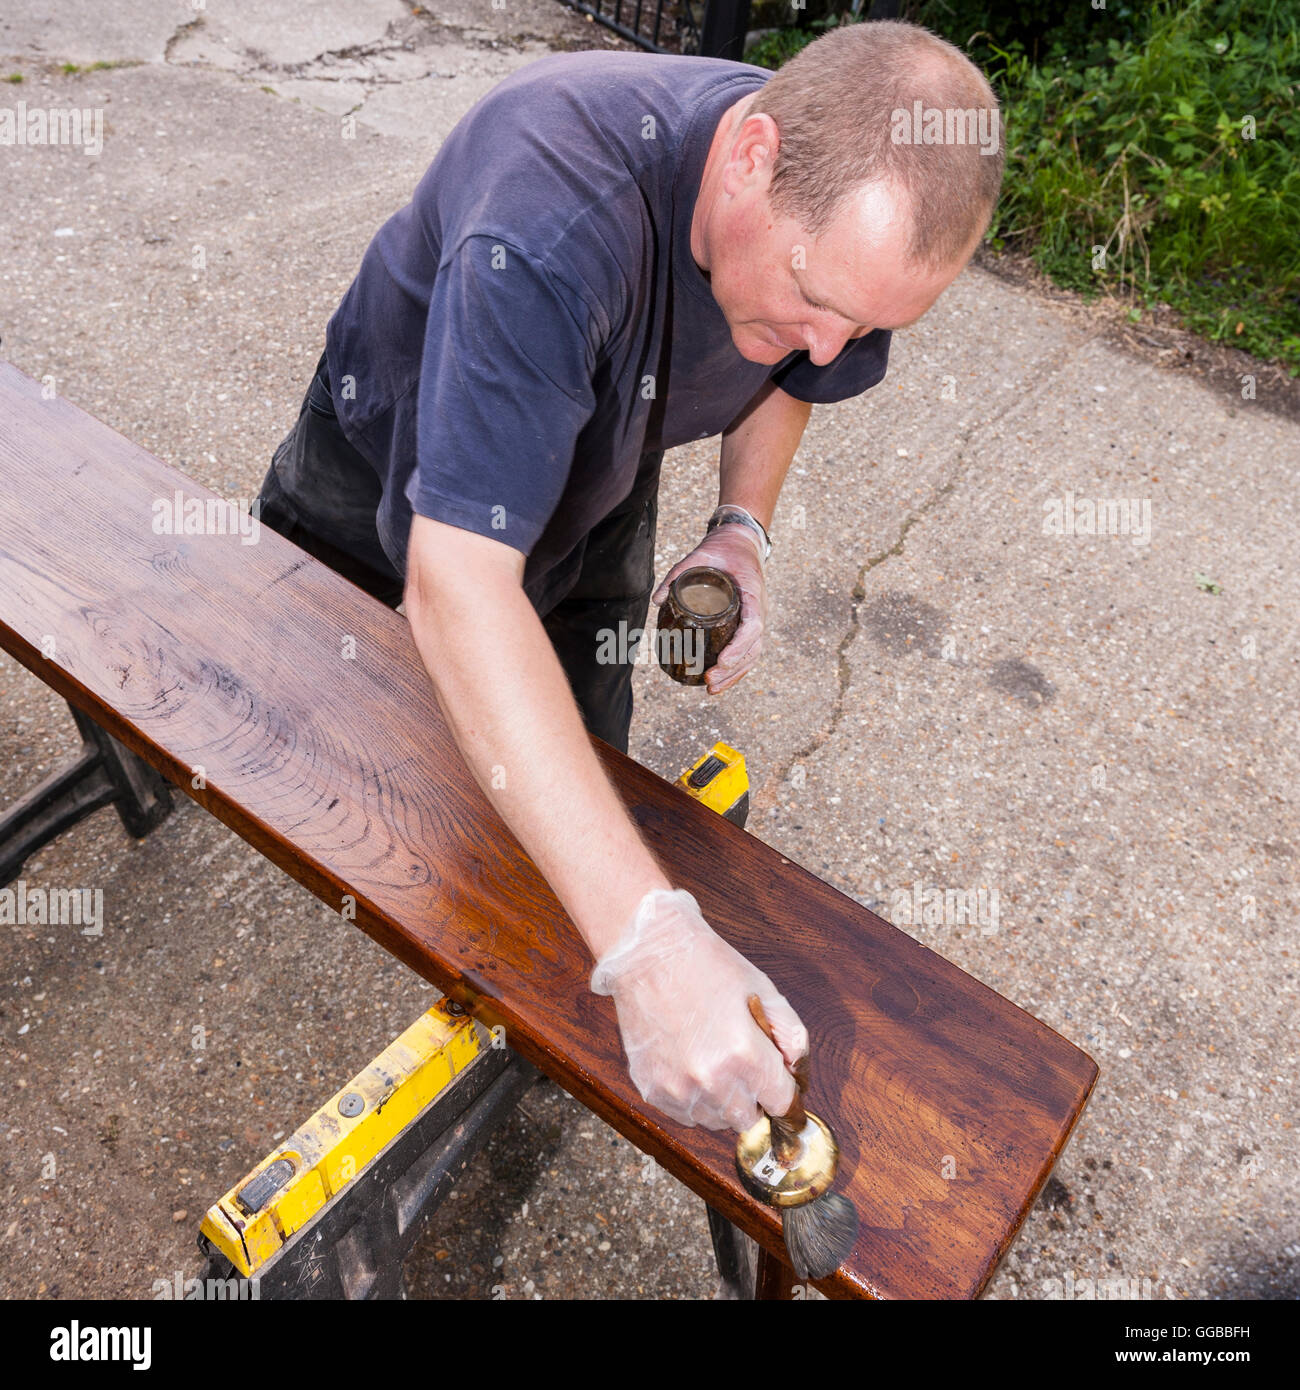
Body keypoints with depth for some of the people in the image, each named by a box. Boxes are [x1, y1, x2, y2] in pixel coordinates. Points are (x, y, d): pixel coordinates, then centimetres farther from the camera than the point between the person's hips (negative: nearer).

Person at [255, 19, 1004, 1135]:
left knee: (574, 777, 10)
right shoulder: (553, 216, -47)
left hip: (594, 486, 4)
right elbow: (458, 584, -54)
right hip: (392, 459, -3)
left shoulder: (844, 212, -24)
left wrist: (742, 528, -19)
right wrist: (647, 938, -58)